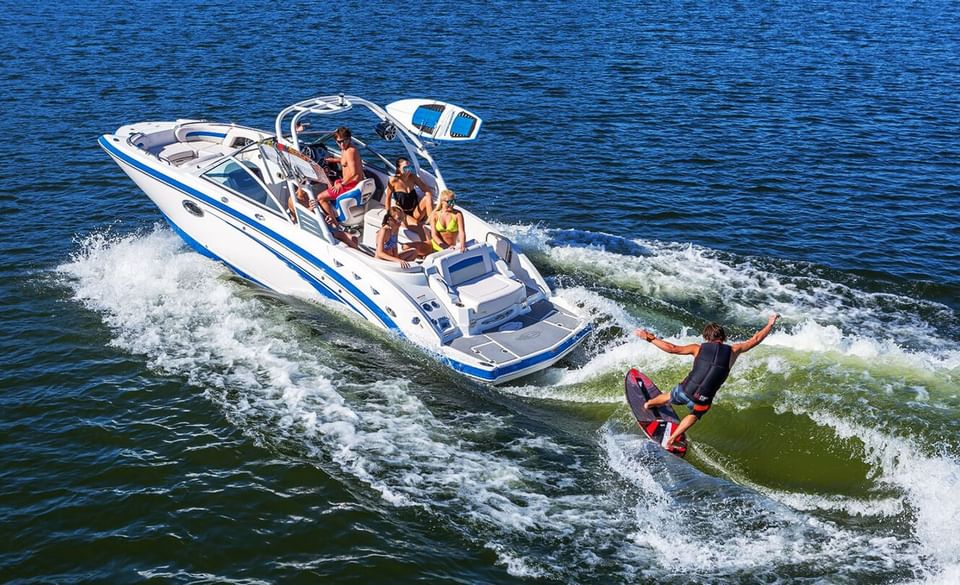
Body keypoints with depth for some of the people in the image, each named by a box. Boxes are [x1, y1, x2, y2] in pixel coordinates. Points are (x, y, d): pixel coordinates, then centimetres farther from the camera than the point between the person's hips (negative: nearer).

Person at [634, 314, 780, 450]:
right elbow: (755, 339, 5)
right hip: (702, 401, 0)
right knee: (694, 416, 34)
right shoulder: (732, 351, -4)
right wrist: (770, 324, 19)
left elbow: (672, 349, -10)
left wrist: (650, 338, -2)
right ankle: (670, 441, 36)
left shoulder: (699, 348, -5)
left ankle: (649, 404, 65)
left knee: (670, 397, 36)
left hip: (684, 391, 1)